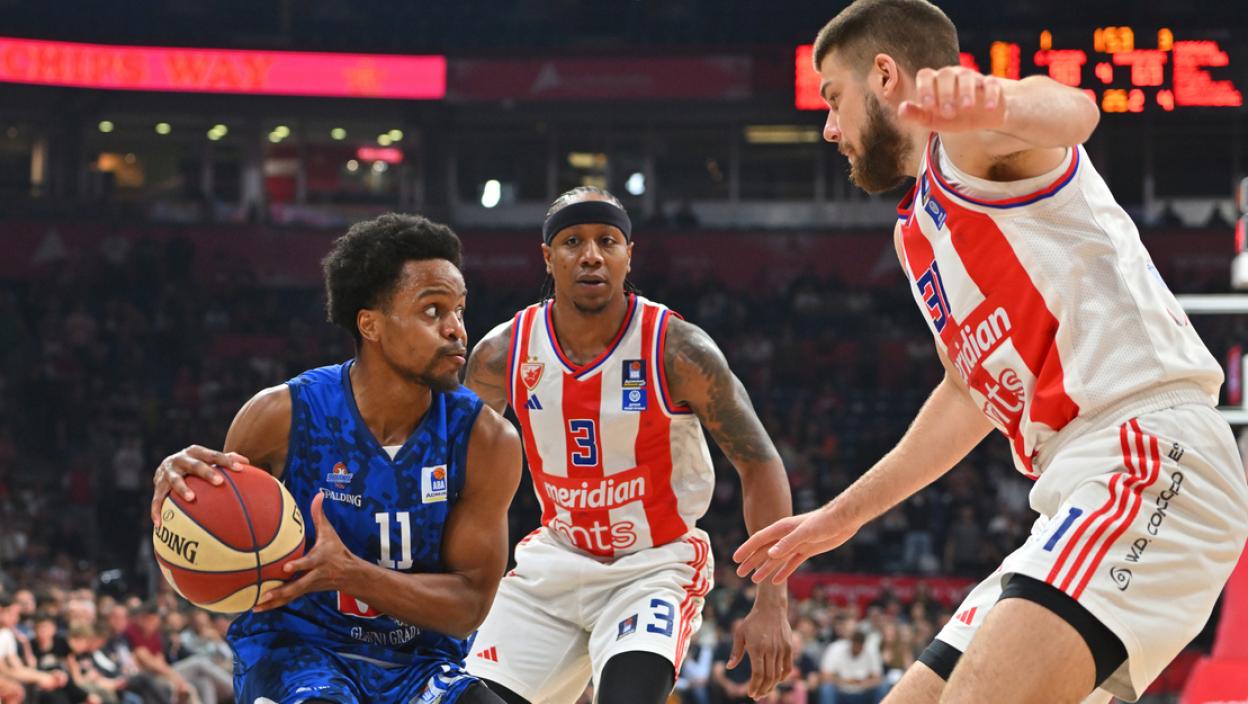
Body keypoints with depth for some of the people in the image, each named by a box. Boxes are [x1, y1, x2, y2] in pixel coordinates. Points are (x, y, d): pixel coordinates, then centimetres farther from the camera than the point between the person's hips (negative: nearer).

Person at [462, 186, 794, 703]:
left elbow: (760, 465, -13)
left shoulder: (677, 351, -18)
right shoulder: (503, 354, -9)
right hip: (554, 560, 4)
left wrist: (772, 606, -20)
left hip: (656, 564, -4)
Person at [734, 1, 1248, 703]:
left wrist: (991, 103, -51)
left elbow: (1070, 112, -27)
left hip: (1151, 454, -11)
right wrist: (843, 514, 42)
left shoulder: (971, 140, -2)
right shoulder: (917, 235, 26)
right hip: (1079, 498, 11)